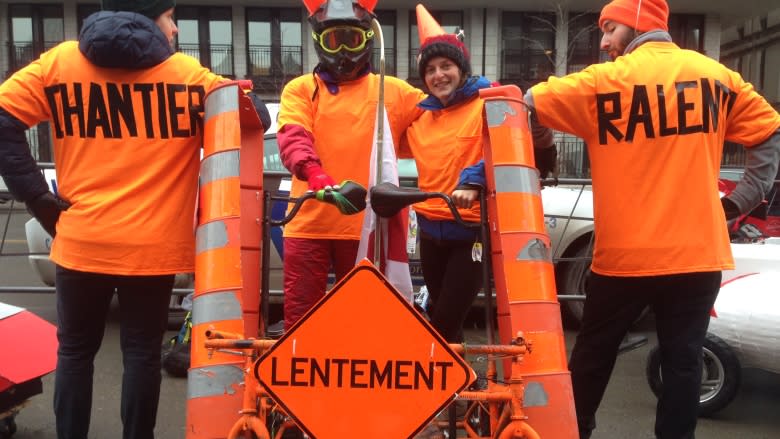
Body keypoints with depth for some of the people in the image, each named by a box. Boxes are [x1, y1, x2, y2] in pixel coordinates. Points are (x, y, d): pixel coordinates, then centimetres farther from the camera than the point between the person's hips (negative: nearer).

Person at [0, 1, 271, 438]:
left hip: (82, 239, 2)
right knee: (143, 352, 12)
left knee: (75, 351, 17)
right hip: (153, 244, -1)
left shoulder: (61, 61, 4)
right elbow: (254, 116, 0)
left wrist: (38, 197, 0)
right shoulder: (187, 73, -1)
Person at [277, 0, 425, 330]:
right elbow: (292, 136, -12)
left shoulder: (393, 92, 11)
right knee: (300, 310, 7)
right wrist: (312, 171, -31)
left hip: (366, 223, 1)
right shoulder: (300, 89, 6)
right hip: (309, 221, -1)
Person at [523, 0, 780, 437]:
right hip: (699, 253, 3)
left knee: (595, 352, 14)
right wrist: (740, 201, 11)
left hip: (626, 253, -2)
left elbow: (525, 105, -6)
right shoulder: (718, 76, 7)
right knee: (684, 359, 10)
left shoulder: (604, 81, -6)